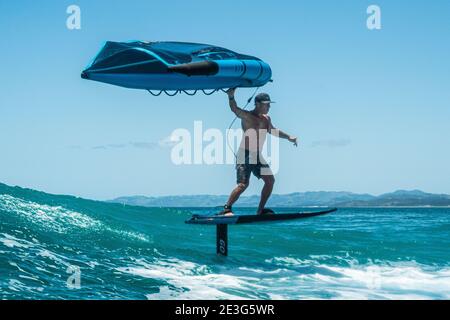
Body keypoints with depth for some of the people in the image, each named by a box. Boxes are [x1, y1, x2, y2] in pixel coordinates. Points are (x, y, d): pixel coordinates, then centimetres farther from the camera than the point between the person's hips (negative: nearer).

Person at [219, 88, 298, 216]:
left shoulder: (266, 119, 13)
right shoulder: (246, 116, -11)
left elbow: (273, 131, 34)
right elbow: (235, 109, -30)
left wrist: (288, 137, 34)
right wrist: (231, 97, -49)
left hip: (258, 156, 8)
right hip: (245, 155, -8)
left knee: (270, 180, 5)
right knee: (243, 184, -18)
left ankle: (261, 210, 15)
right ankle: (226, 209, -10)